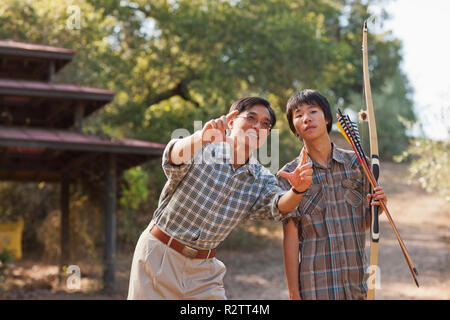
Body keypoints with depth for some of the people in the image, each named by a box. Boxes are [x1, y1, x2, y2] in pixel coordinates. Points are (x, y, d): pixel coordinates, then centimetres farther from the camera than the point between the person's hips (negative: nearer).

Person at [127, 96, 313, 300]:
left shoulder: (262, 180, 4)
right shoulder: (200, 150, -11)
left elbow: (277, 208, -14)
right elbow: (174, 157, -32)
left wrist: (296, 190, -37)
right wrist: (202, 136, -53)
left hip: (205, 269, 4)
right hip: (160, 256, -4)